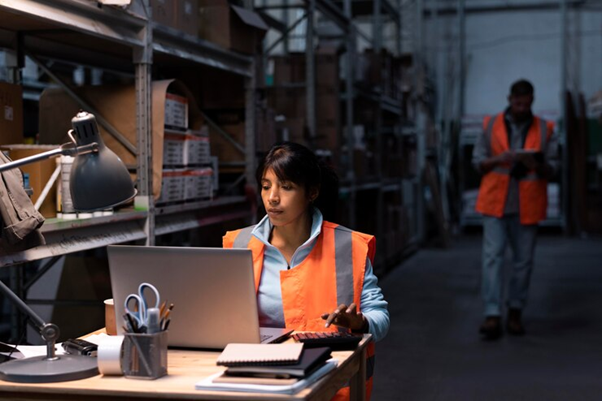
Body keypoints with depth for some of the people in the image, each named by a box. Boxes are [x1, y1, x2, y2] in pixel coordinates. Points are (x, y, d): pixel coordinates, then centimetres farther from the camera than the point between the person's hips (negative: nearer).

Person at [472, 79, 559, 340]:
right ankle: (492, 316, -11)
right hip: (495, 202, -1)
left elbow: (553, 167, 3)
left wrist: (536, 165, -19)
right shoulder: (491, 125, 6)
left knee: (524, 260, 6)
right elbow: (477, 160, 6)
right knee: (492, 257, -9)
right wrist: (497, 160, -15)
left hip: (527, 206, 1)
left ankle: (515, 313, 20)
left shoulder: (544, 130, 5)